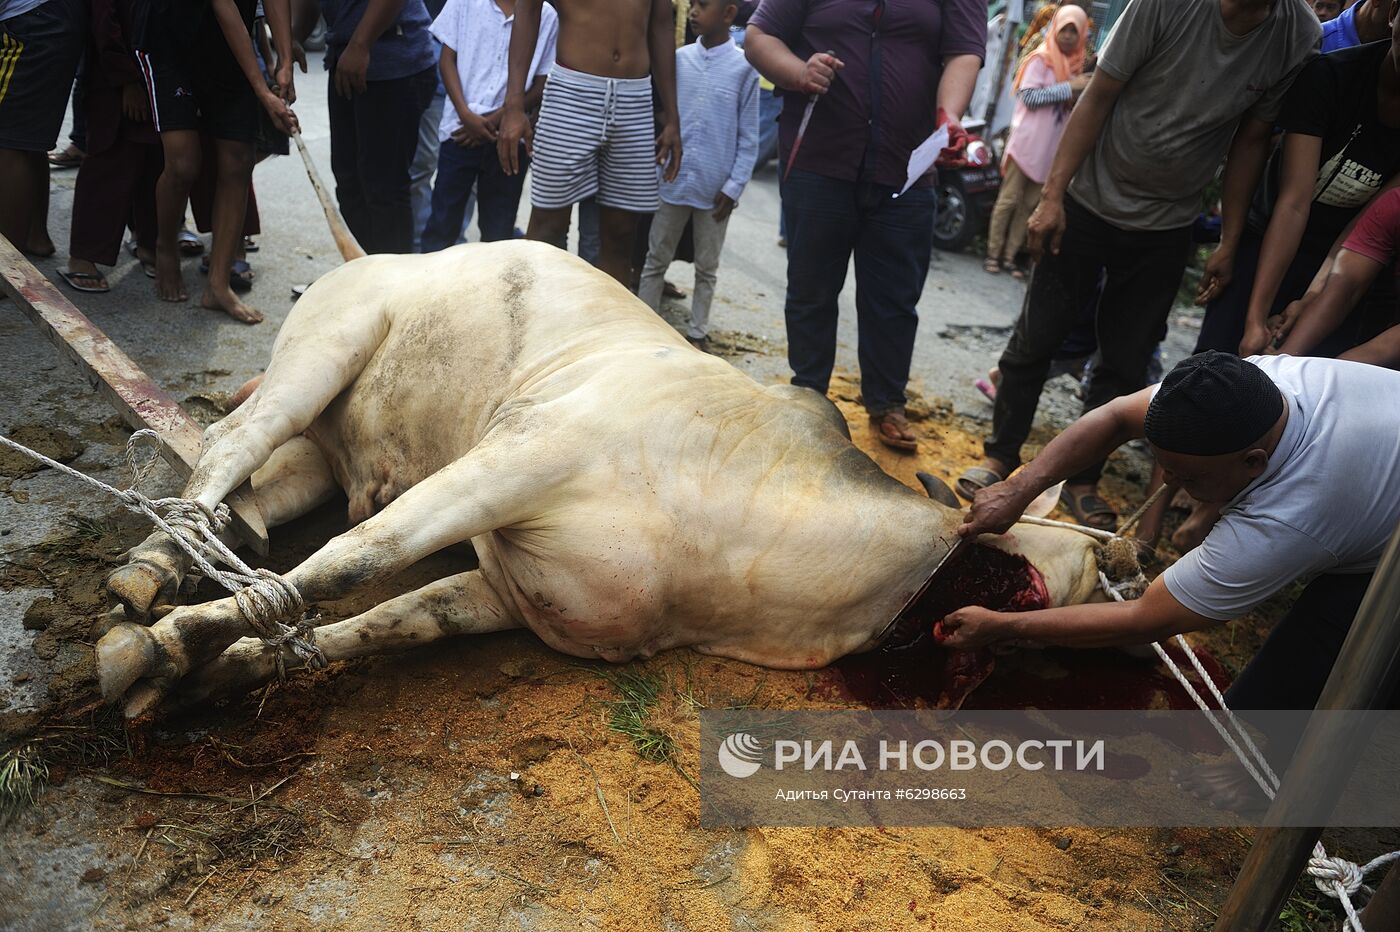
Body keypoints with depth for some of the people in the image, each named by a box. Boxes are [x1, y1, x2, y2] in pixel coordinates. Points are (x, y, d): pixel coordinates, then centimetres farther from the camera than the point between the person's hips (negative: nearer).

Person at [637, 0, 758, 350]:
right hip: (673, 182, 2)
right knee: (656, 261, 10)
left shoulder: (745, 66, -6)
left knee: (706, 267, 12)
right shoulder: (678, 59, 2)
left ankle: (697, 333, 25)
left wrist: (734, 186, -8)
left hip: (715, 188, -2)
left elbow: (749, 137, -4)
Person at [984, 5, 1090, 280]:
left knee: (1030, 204, 5)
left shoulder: (1075, 64, 16)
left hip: (1051, 148, 6)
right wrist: (1069, 87, -17)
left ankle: (1009, 256, 9)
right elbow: (1030, 97, -16)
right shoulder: (1040, 58, -4)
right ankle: (993, 254, 2)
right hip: (1027, 143, -6)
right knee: (1009, 200, -3)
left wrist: (1080, 95, 0)